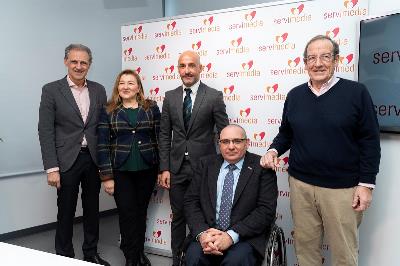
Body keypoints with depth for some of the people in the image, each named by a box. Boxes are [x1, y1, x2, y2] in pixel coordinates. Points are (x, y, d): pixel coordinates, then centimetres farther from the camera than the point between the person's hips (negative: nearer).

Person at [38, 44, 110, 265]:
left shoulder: (98, 90, 5)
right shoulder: (51, 90, -5)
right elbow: (45, 131, -8)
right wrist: (51, 168, -13)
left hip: (94, 159, 4)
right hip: (66, 161, -3)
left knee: (92, 210, 15)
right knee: (66, 213, 7)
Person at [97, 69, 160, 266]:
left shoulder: (151, 108, 2)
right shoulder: (108, 111, 0)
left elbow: (159, 138, 2)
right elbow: (103, 145, -3)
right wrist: (107, 176, -8)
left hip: (147, 170, 1)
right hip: (120, 172, -1)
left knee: (141, 212, 12)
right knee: (127, 214, 1)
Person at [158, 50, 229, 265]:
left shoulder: (214, 97, -5)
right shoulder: (170, 97, 5)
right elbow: (165, 135, 6)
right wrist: (164, 168, 0)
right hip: (177, 168, 3)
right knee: (178, 217, 14)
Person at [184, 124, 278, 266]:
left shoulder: (262, 168, -1)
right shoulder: (206, 164, 9)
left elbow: (266, 209, -8)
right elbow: (191, 201, 5)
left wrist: (232, 236, -17)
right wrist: (201, 233, -13)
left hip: (245, 236, -2)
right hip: (207, 232, 2)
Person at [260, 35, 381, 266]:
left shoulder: (356, 92, -5)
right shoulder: (295, 95, 6)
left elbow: (370, 141, -5)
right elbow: (286, 134, 16)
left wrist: (366, 184, -8)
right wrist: (274, 150, -4)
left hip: (342, 189, -3)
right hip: (301, 185, 4)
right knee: (305, 247, 14)